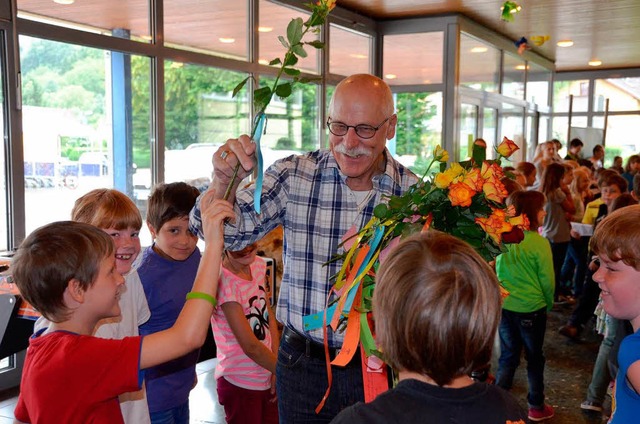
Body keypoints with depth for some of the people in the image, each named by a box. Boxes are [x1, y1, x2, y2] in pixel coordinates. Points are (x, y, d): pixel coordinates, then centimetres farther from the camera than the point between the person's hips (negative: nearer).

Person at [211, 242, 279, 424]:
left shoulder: (258, 264, -1)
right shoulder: (224, 281, -23)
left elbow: (269, 319, 5)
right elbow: (251, 346, -21)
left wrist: (278, 370, -3)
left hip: (269, 378, 6)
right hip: (241, 383, -6)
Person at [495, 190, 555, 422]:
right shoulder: (539, 242, -18)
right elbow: (547, 280, -11)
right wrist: (549, 303, 6)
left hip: (504, 306, 4)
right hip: (531, 308, -4)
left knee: (507, 357, 16)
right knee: (534, 359, 14)